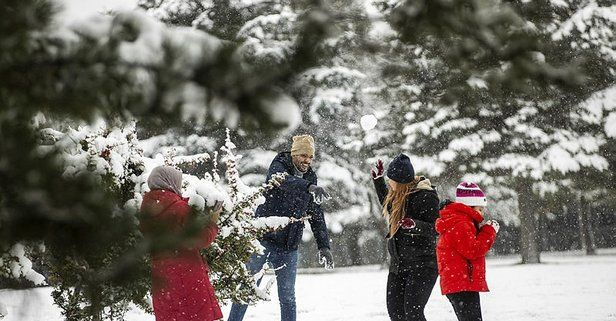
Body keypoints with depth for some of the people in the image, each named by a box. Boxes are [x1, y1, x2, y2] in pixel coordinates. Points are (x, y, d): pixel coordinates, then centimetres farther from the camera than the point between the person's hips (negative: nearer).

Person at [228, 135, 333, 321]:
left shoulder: (310, 179, 11)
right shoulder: (279, 166, -4)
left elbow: (317, 216, 16)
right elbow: (280, 180, -31)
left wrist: (323, 246, 7)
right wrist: (309, 187, -46)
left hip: (289, 247, 5)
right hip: (265, 239, -4)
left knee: (288, 297, 4)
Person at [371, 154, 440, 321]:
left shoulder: (426, 196, -17)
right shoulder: (398, 194, 9)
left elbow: (436, 229, -19)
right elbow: (387, 203, 33)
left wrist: (415, 225, -35)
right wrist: (378, 180, 26)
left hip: (422, 265, -9)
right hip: (398, 262, 9)